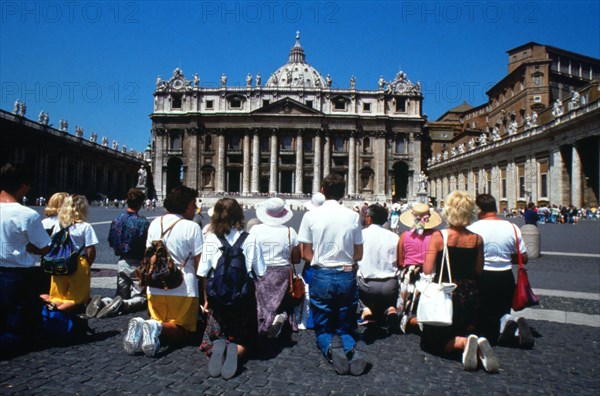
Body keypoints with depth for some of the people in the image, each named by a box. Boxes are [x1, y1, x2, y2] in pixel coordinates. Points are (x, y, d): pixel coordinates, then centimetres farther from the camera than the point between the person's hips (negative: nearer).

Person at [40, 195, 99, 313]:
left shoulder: (58, 226, 4)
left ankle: (54, 301, -17)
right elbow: (91, 250, -11)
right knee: (77, 301, 5)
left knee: (58, 299, 17)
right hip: (79, 265, -4)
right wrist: (88, 265, 7)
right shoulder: (85, 227, -10)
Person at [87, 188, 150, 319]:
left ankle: (102, 302, -9)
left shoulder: (116, 220, 1)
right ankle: (121, 304, -25)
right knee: (141, 298, 4)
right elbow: (148, 247, -15)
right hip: (137, 264, -6)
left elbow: (111, 243, 8)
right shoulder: (143, 223, -17)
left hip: (122, 262, 6)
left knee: (121, 295, 19)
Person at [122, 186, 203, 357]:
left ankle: (140, 326, -13)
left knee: (159, 321, 21)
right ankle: (157, 327, -23)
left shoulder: (155, 223, 6)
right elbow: (199, 263, -11)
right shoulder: (192, 227, -11)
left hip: (155, 287, 5)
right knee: (182, 332, 8)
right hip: (183, 289, -5)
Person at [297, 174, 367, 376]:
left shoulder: (311, 216, -5)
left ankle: (331, 347, -21)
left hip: (322, 276, -1)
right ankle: (354, 349, -18)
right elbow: (358, 255, 5)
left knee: (323, 330, 14)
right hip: (347, 276, 2)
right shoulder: (353, 216, -1)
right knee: (346, 328, 16)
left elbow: (306, 254, -1)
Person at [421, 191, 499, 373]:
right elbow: (479, 271, 3)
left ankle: (464, 343, -15)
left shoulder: (438, 237, -14)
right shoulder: (477, 239, -4)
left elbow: (427, 272, -17)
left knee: (430, 342, 12)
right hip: (470, 295, 4)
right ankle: (478, 344, -9)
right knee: (467, 331, 25)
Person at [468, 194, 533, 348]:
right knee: (503, 311, 24)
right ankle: (505, 320, -11)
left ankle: (505, 324, -18)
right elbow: (524, 258, 3)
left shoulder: (472, 229, -14)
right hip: (506, 278, 3)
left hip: (482, 279, -3)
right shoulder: (512, 228, -3)